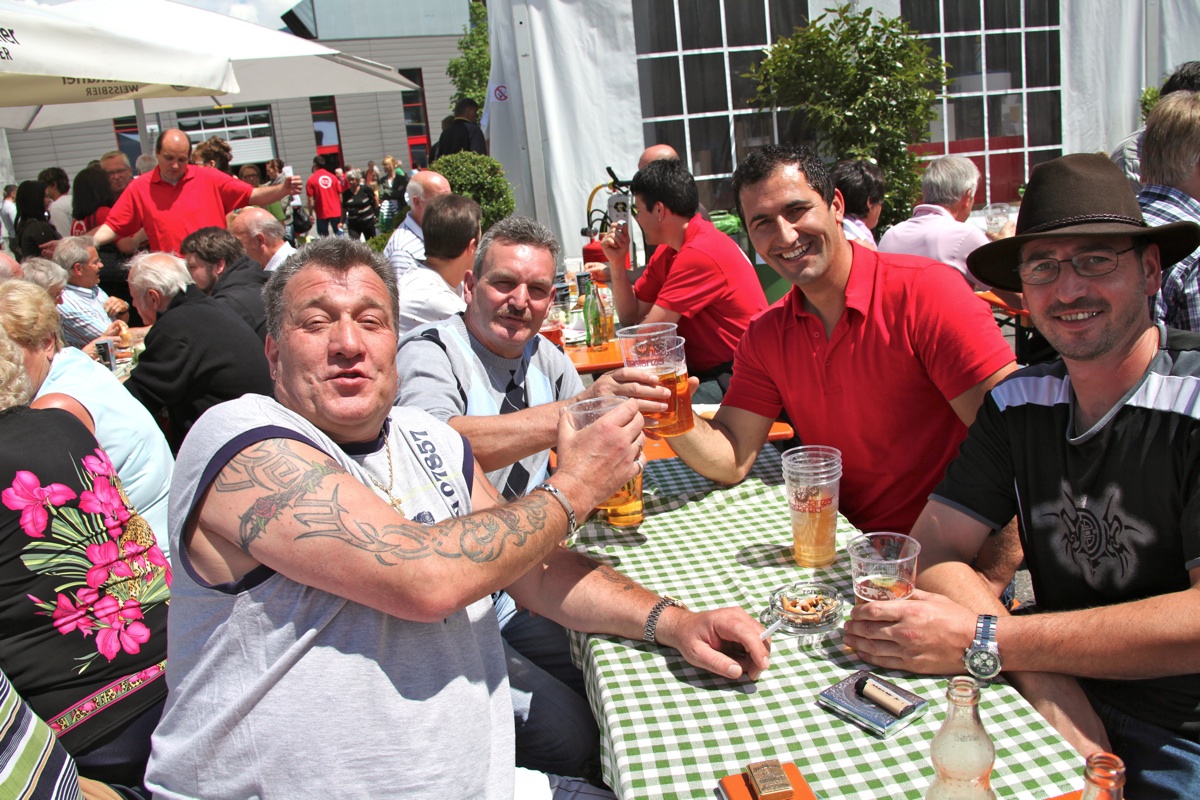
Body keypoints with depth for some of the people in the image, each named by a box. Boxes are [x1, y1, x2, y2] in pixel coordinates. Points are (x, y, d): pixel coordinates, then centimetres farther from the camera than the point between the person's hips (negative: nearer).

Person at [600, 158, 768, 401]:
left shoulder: (701, 253, -20)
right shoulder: (665, 255, 10)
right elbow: (631, 318, 11)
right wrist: (617, 262, 2)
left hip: (737, 380, -8)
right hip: (707, 372, 8)